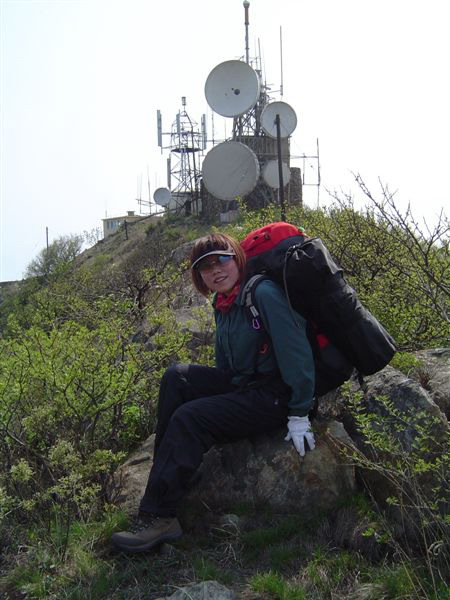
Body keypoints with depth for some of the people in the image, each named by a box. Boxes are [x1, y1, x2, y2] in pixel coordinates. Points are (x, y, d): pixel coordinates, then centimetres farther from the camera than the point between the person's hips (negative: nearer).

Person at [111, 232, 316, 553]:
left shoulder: (264, 294, -17)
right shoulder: (222, 305, 10)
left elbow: (296, 353, -21)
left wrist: (299, 415, -21)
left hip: (273, 397, -8)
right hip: (241, 385, 8)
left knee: (189, 418, -21)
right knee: (177, 377, -10)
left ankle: (158, 517, -16)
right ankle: (167, 473, -7)